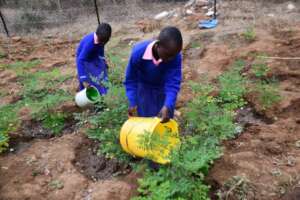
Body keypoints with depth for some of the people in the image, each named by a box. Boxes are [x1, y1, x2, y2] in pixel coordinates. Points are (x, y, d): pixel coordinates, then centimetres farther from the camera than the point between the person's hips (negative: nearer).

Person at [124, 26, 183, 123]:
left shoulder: (176, 57, -33)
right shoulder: (138, 52, -34)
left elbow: (173, 84, -31)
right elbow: (130, 80, -22)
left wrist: (167, 106, -45)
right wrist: (132, 103, -28)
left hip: (163, 89, 1)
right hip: (143, 88, -1)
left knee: (165, 121, 7)